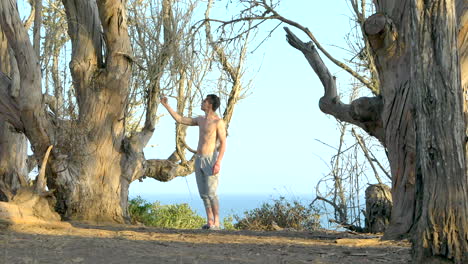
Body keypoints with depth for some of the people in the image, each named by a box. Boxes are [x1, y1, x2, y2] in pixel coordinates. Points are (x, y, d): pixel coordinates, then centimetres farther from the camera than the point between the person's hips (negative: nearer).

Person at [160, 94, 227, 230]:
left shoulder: (219, 122, -9)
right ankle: (209, 222, 10)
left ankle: (216, 223, -6)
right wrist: (166, 105, 18)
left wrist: (218, 162, -23)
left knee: (211, 193, -11)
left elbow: (223, 143, -14)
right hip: (198, 160, 8)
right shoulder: (200, 120, 14)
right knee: (203, 193, 6)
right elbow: (180, 119, 19)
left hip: (210, 160, -8)